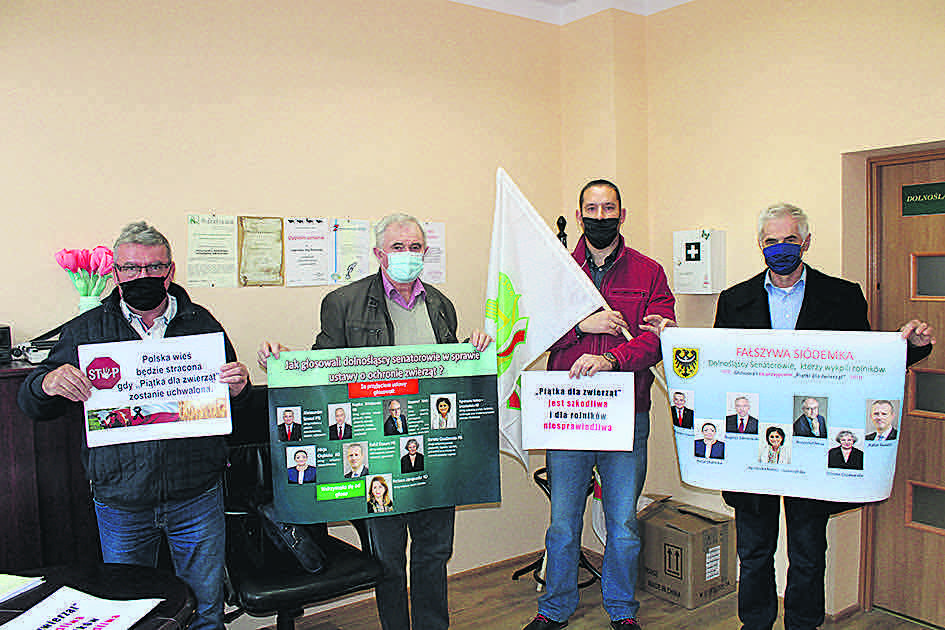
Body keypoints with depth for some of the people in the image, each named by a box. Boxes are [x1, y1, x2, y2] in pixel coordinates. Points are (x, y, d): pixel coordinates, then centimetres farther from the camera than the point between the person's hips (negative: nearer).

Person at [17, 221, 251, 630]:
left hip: (197, 498, 0)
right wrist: (48, 384, -23)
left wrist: (239, 387, -18)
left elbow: (235, 404, 6)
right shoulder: (86, 330, 0)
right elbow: (33, 407, 0)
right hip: (120, 501, 0)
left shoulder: (201, 324, 1)